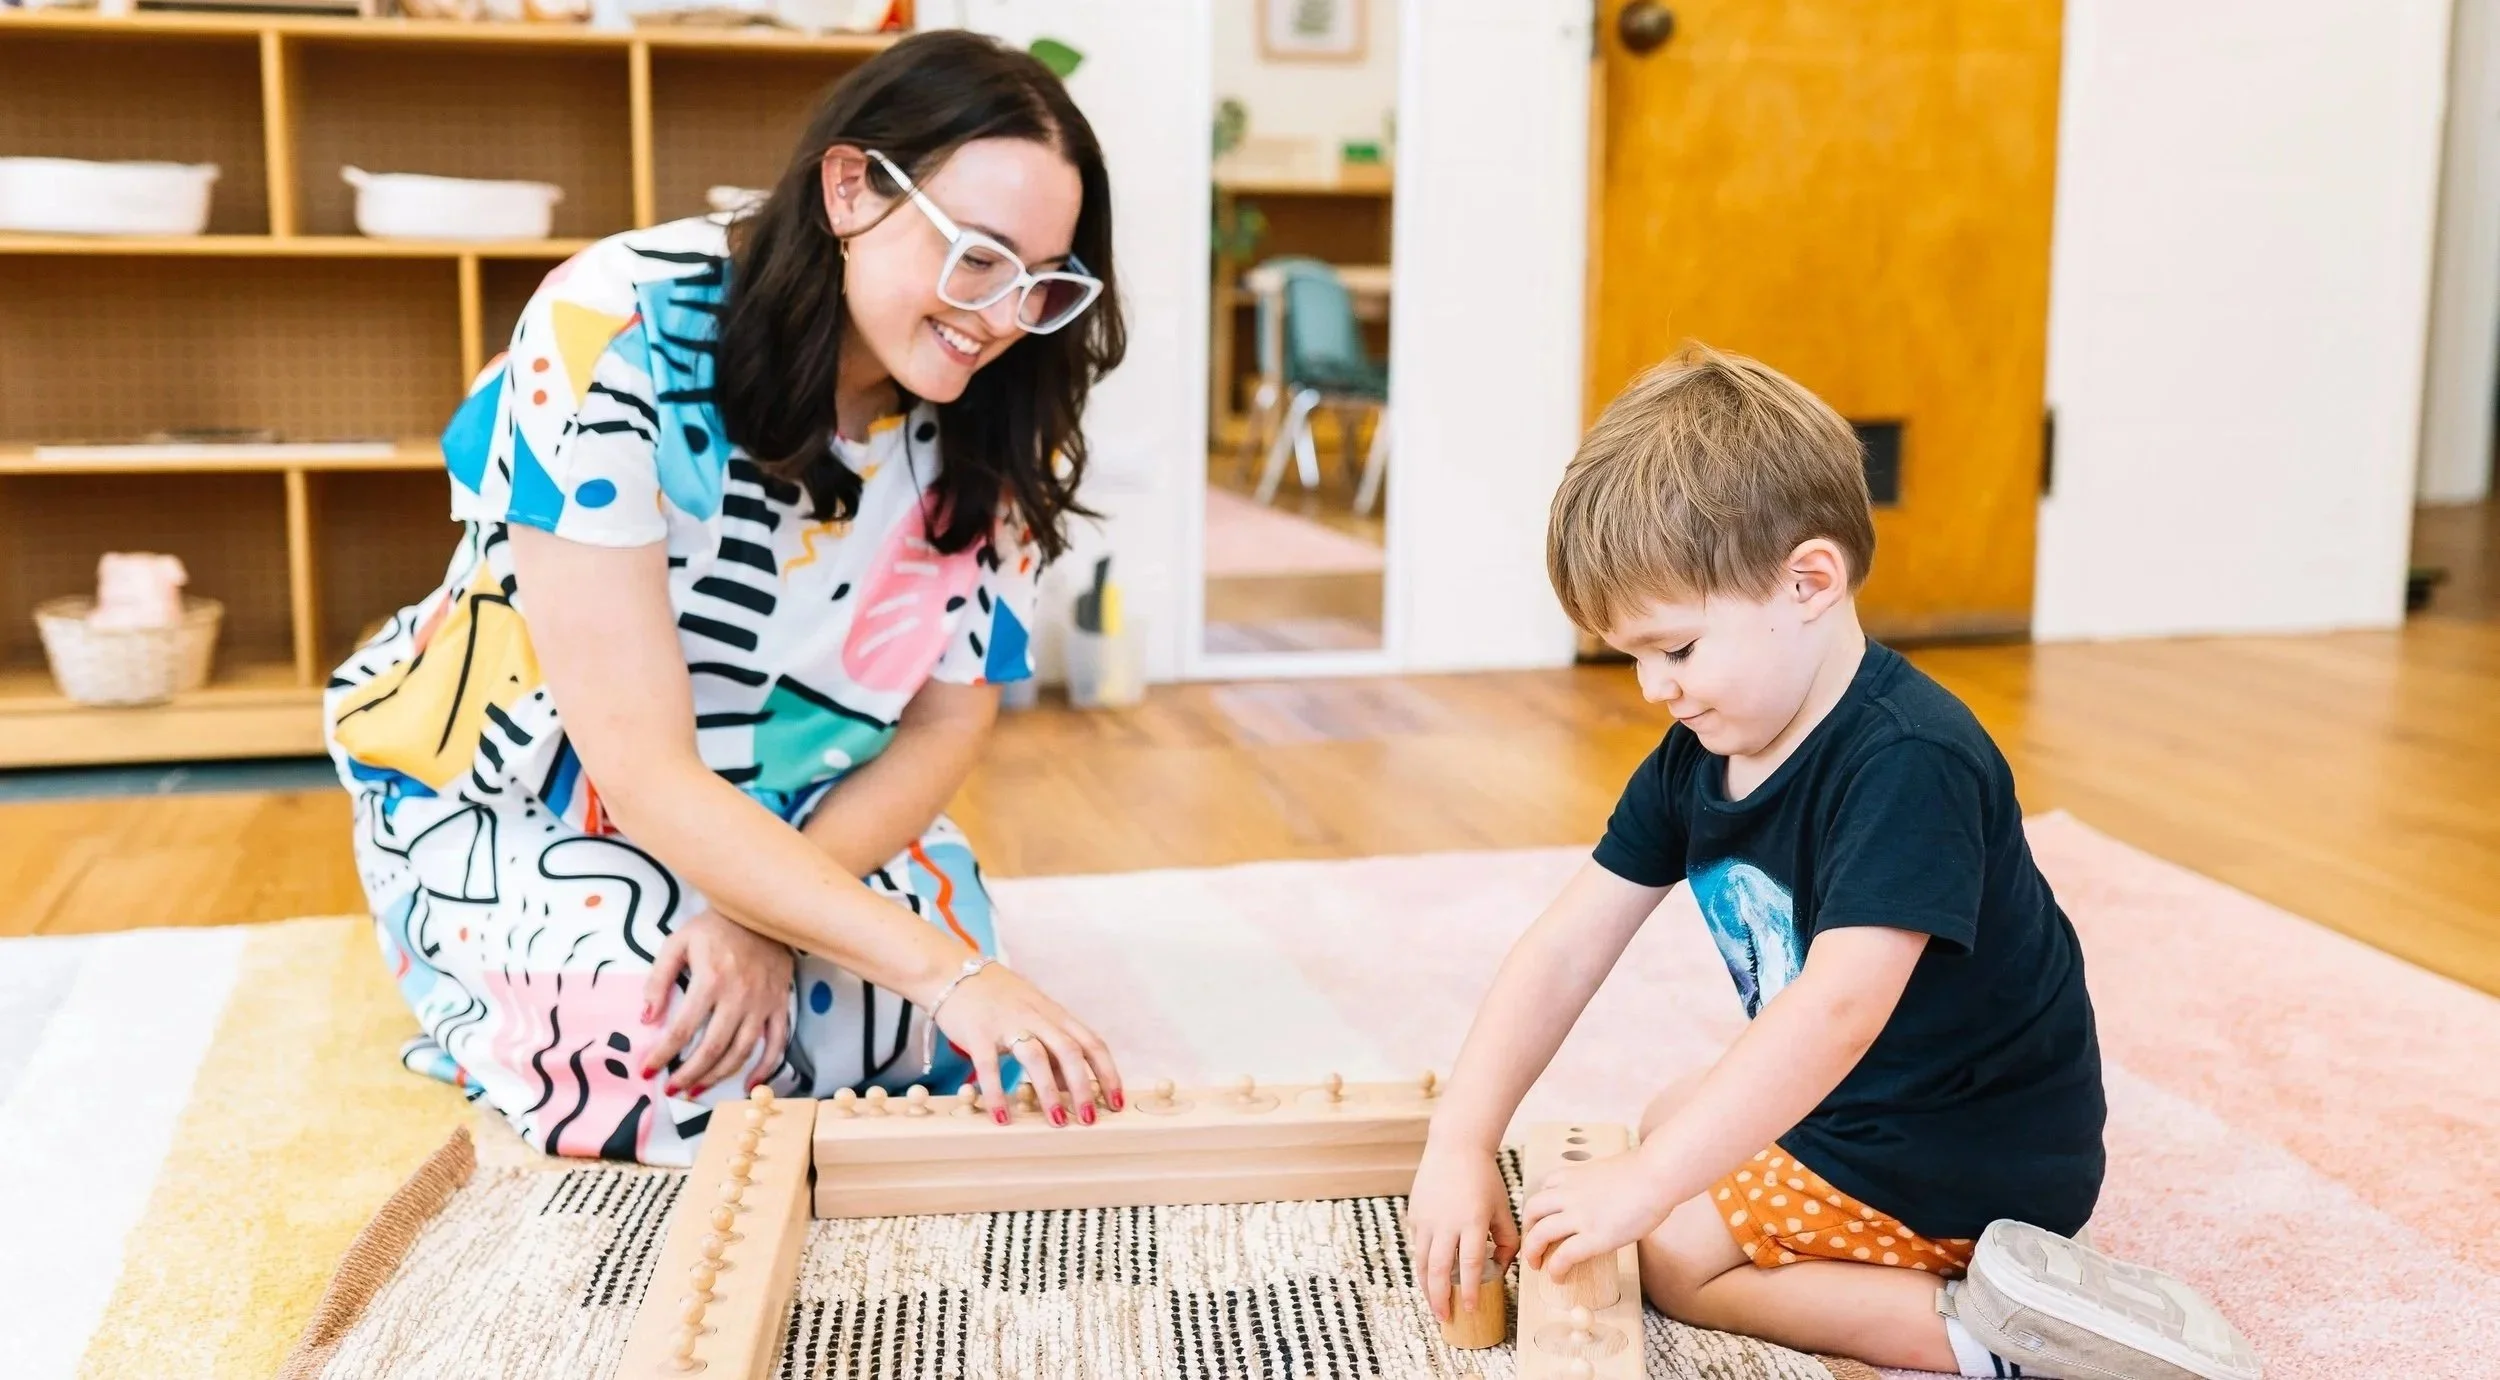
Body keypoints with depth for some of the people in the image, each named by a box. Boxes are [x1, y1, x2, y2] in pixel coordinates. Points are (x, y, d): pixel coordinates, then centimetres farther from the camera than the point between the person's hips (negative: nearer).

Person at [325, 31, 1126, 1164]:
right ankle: (498, 1018, 7)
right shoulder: (614, 339, -32)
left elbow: (948, 719, -9)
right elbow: (646, 773, -33)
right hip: (523, 800, -4)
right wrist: (946, 970, -41)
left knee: (949, 1040, -19)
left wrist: (769, 919, -26)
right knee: (673, 1069, -28)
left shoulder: (987, 411, -17)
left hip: (795, 814, 4)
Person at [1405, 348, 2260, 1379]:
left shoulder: (1909, 763, -29)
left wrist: (1651, 1178, -42)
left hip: (1969, 1160, -9)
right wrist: (1460, 1145, -16)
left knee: (1655, 1246, -8)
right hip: (1853, 1100, 10)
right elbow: (1567, 949, -6)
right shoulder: (1700, 752, -3)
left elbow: (1838, 1007, -40)